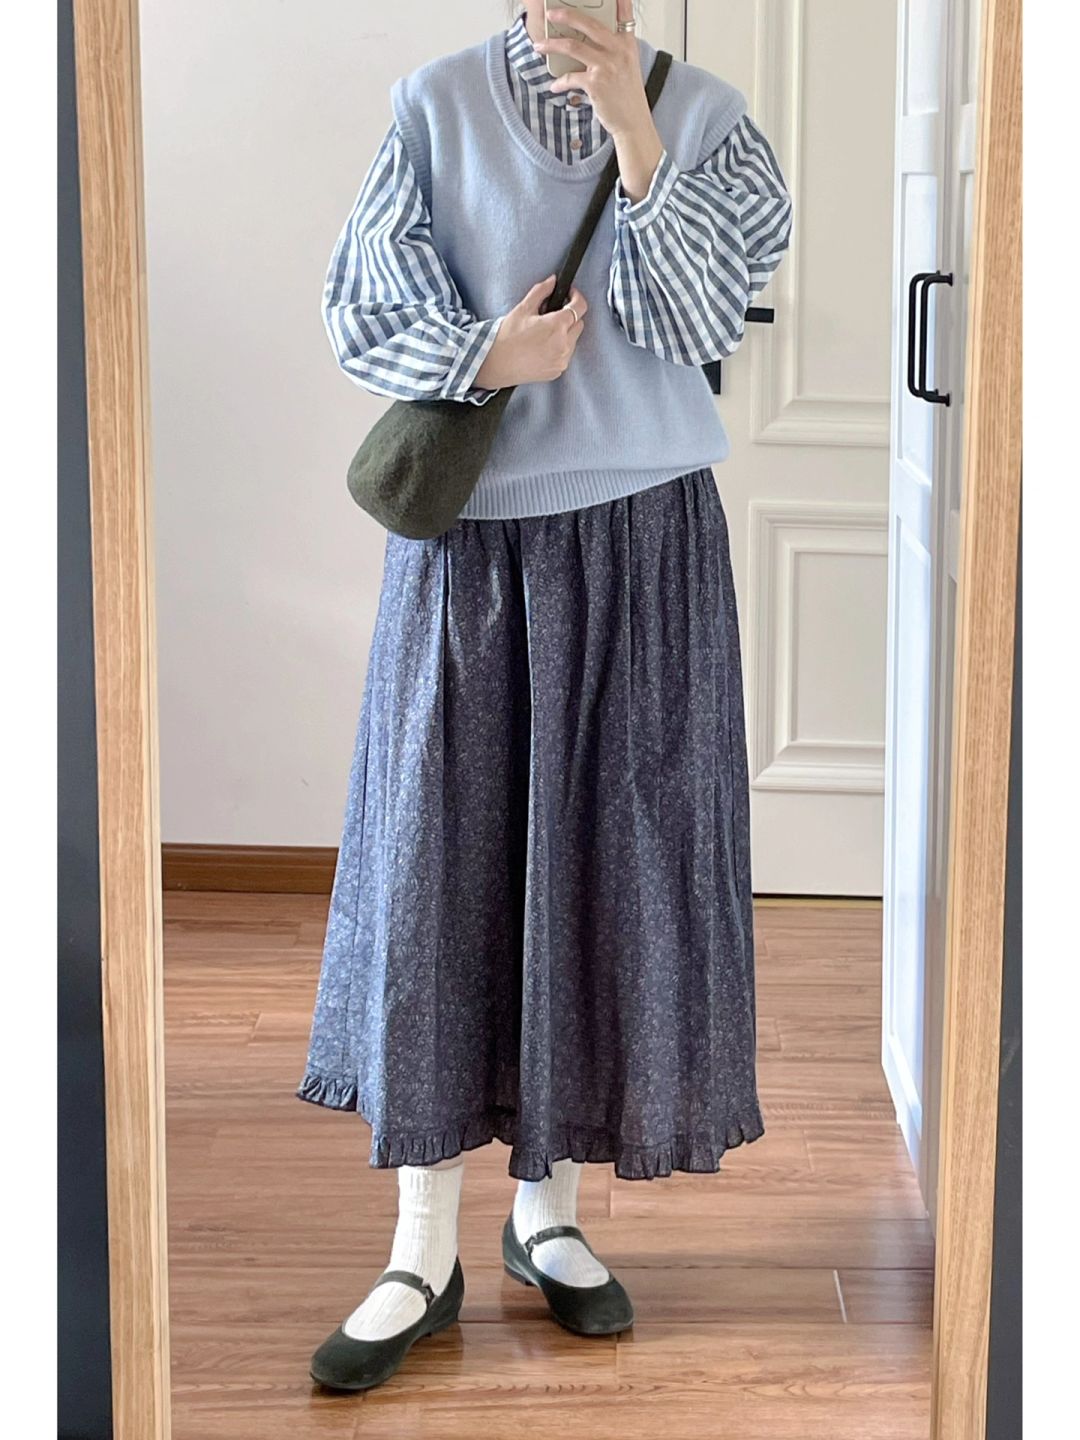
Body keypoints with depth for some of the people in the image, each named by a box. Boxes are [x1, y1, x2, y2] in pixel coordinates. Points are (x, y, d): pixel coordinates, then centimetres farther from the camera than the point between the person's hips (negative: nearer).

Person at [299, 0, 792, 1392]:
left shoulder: (701, 113, 3)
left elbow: (701, 315, -9)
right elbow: (360, 309, 0)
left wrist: (634, 133, -16)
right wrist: (485, 354, -17)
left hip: (640, 543, 1)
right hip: (466, 539, 0)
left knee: (609, 860, 5)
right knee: (437, 862, 0)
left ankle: (548, 1208, 22)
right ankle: (424, 1252, 10)